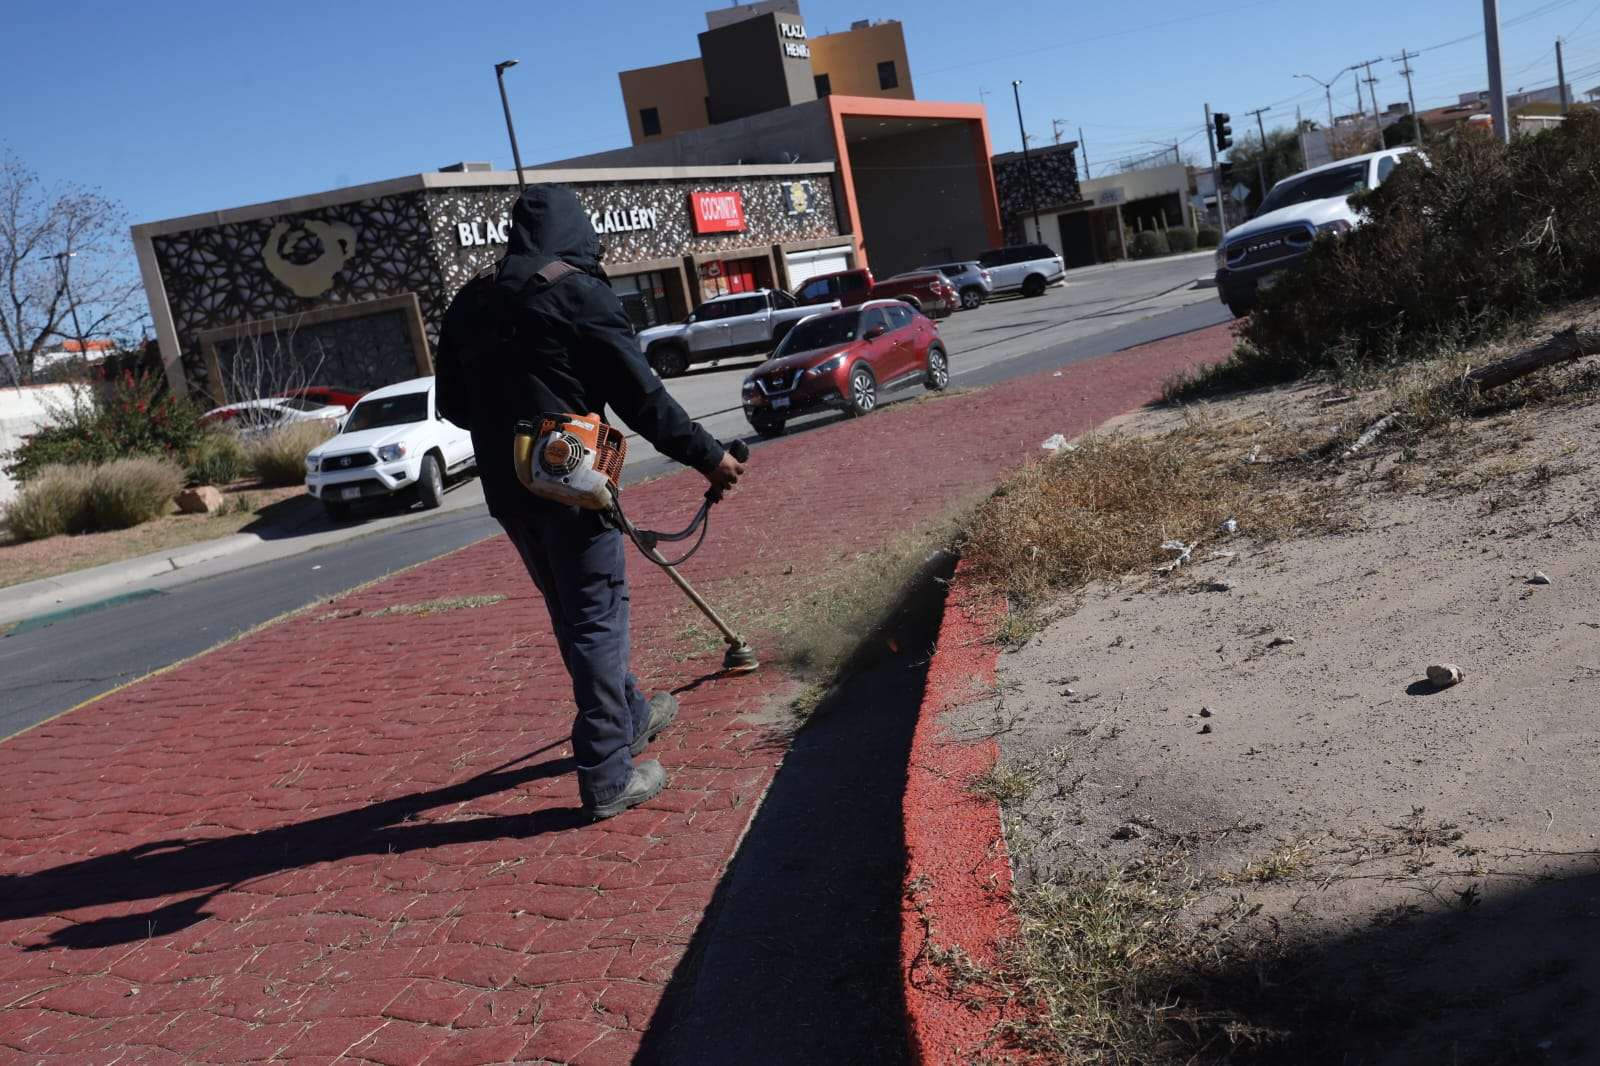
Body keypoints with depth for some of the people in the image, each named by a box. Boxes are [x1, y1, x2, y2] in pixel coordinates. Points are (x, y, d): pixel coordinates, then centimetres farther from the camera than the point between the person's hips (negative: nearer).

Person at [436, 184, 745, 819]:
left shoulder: (469, 302, 10)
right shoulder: (578, 292, -10)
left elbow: (452, 403, 17)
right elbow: (640, 395, -12)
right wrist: (707, 455, -4)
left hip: (505, 488, 7)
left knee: (575, 613, 20)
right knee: (597, 618, 1)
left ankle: (630, 716, 39)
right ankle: (608, 777, 4)